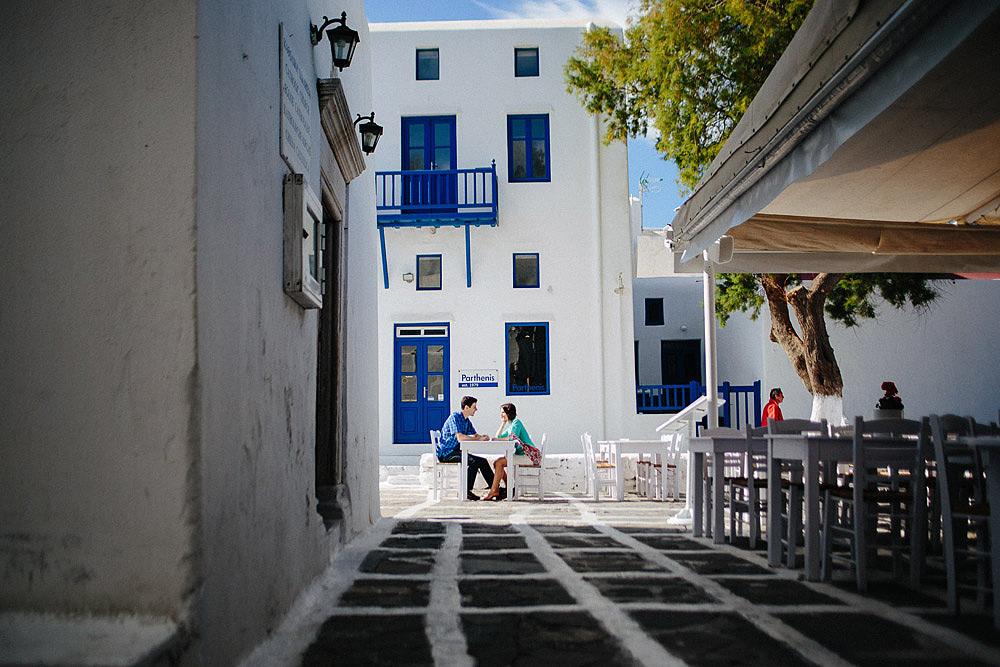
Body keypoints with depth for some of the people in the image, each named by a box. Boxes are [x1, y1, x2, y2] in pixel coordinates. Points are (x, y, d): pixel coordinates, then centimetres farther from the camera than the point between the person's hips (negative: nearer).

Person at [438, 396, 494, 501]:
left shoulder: (467, 421, 15)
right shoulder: (455, 417, -16)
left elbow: (474, 435, 16)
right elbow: (460, 438, -27)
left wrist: (482, 437, -8)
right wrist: (479, 438, -22)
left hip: (457, 451, 9)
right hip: (446, 453, -9)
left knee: (483, 461, -3)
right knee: (474, 461, -28)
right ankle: (466, 491, -20)